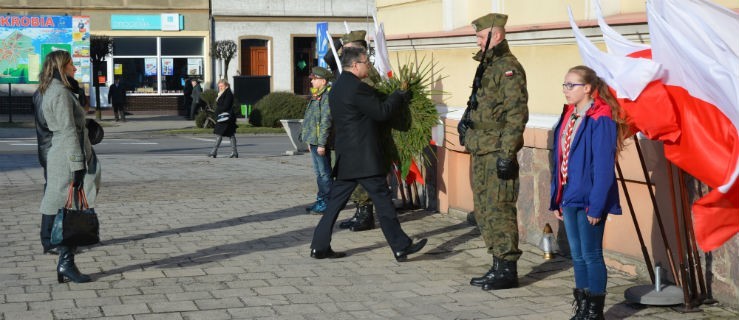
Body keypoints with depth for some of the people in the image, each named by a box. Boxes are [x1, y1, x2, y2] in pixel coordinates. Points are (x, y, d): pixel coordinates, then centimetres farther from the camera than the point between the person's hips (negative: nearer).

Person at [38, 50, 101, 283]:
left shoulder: (51, 92, 18)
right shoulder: (60, 93, -14)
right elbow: (68, 132, -19)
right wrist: (78, 166, -20)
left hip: (59, 156, 10)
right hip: (69, 159, -10)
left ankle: (65, 264, 13)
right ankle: (66, 264, -3)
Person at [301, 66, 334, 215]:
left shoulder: (327, 97, -15)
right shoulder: (316, 96, 16)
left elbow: (326, 122, -20)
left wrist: (321, 144, -22)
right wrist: (310, 141, 22)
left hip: (320, 141, -10)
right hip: (314, 141, 10)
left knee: (324, 172, -4)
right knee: (319, 172, 14)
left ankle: (326, 203, 0)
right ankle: (321, 201, 21)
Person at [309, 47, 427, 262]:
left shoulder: (337, 87, 15)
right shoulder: (357, 87, -16)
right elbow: (382, 112, -14)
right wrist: (400, 94, 1)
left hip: (345, 157, 9)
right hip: (363, 158, -9)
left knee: (336, 201, 10)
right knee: (383, 201, -3)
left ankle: (319, 246, 11)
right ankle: (401, 247, 2)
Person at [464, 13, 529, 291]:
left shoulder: (508, 67, -13)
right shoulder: (487, 66, 17)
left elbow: (517, 114, -19)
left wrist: (506, 153, -22)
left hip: (497, 152, -10)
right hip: (480, 152, 10)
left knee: (499, 211, -6)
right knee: (484, 211, 13)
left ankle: (508, 271, 1)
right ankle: (498, 266, 21)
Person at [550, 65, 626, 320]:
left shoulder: (601, 120, -15)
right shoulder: (568, 117, 11)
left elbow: (603, 167, -18)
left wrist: (596, 205, -19)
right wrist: (556, 200, 14)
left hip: (589, 200, -8)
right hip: (569, 199, 8)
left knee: (591, 255, 1)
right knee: (577, 256, 14)